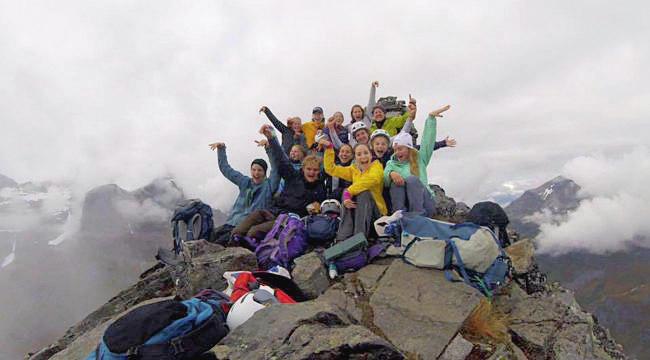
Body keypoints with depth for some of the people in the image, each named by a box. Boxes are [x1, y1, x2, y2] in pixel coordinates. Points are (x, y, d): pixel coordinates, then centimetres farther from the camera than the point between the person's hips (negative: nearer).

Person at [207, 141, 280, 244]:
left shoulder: (269, 185, 4)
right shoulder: (245, 182, 19)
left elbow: (276, 167, -13)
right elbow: (225, 169, 26)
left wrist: (269, 148, -24)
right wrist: (221, 149, 20)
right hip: (232, 223, 5)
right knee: (214, 234, -20)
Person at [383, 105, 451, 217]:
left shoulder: (420, 159, 18)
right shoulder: (391, 163, 17)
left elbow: (428, 138, 9)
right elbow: (385, 177, -5)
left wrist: (431, 117, 2)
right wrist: (391, 174, -29)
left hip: (424, 204, -1)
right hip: (403, 204, 1)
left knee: (412, 179, -28)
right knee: (395, 182, -26)